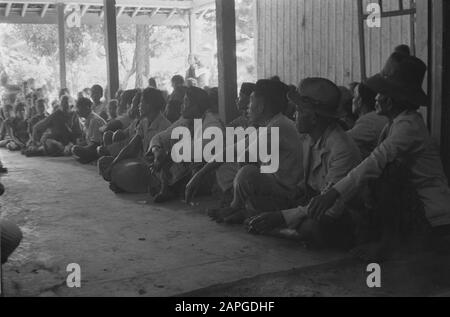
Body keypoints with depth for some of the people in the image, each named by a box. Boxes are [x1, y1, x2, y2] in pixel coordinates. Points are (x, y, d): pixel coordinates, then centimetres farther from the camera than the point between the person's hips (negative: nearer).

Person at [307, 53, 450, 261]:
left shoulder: (409, 125, -19)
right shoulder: (395, 124, 10)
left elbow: (377, 161, -31)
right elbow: (376, 161, 6)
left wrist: (336, 192, -38)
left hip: (431, 218, -9)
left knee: (389, 168, -25)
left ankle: (388, 239, -17)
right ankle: (383, 234, 3)